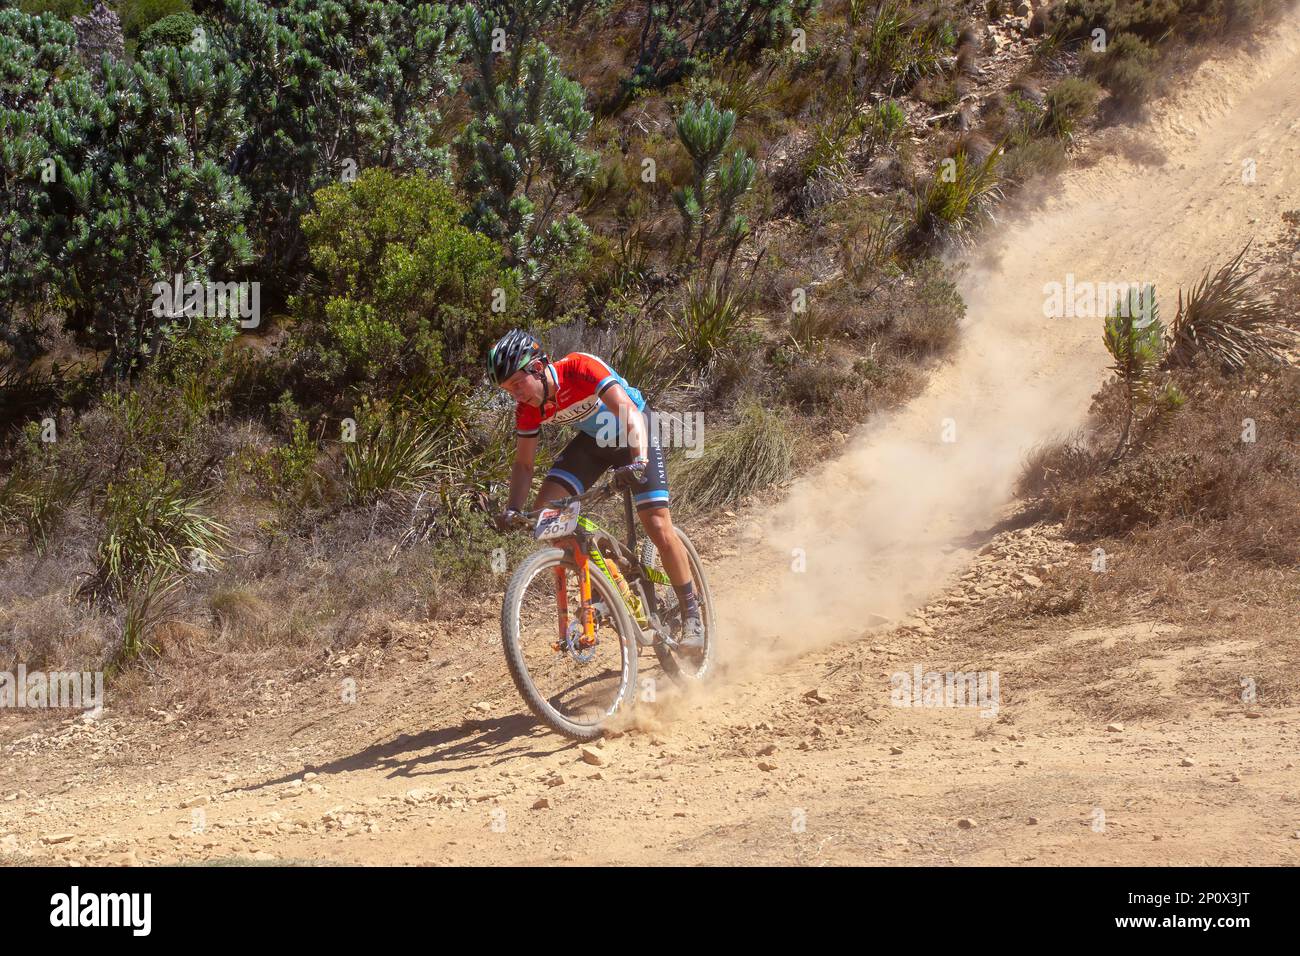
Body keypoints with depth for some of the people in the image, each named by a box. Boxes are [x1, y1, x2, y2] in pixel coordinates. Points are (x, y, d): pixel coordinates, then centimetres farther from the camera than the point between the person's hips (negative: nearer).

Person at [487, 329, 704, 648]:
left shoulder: (580, 368, -34)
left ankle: (691, 616, 1)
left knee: (658, 527, -15)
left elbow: (629, 411, -42)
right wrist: (512, 509, -23)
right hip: (592, 440, 5)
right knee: (544, 507, -16)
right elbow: (524, 463, -7)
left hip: (634, 438, -5)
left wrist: (639, 461, -57)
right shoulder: (528, 408, -17)